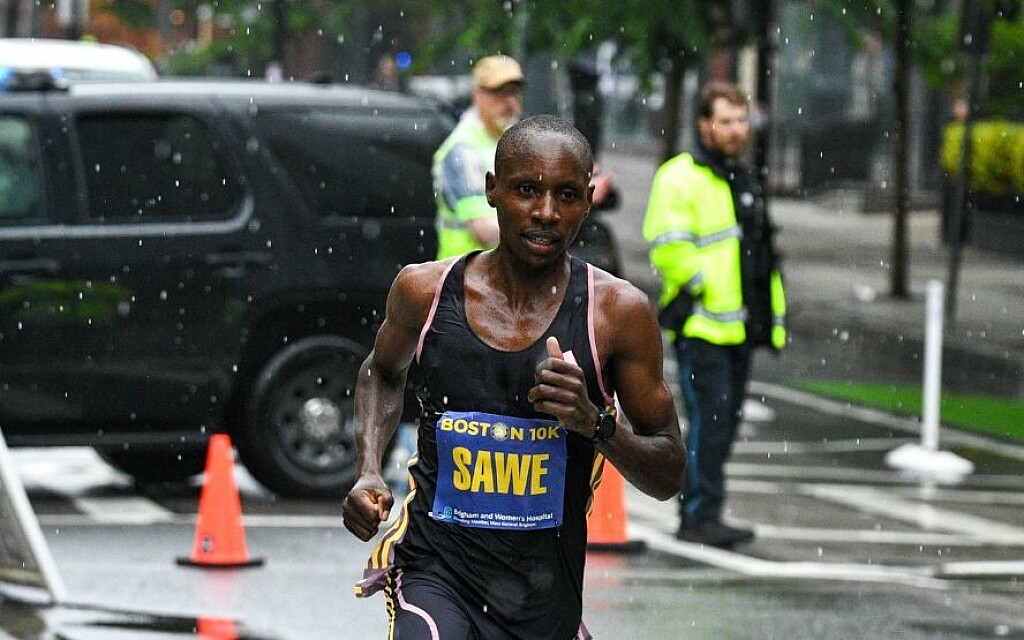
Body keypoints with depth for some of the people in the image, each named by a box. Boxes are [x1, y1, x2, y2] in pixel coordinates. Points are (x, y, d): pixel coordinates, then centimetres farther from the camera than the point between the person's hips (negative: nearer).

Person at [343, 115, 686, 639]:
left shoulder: (618, 313, -7)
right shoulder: (425, 291, -4)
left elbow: (669, 477, -1)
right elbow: (383, 372, 20)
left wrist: (595, 423, -19)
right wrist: (368, 473, 4)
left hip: (546, 595, 1)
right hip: (435, 569, -1)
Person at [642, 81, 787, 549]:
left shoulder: (743, 179, 20)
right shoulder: (681, 177, -9)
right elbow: (668, 246, -19)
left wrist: (770, 314, 23)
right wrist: (704, 287, -19)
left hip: (737, 328, 9)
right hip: (701, 325, -9)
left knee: (724, 423, 11)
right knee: (710, 419, -13)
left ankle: (700, 514, 18)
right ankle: (700, 515, -11)